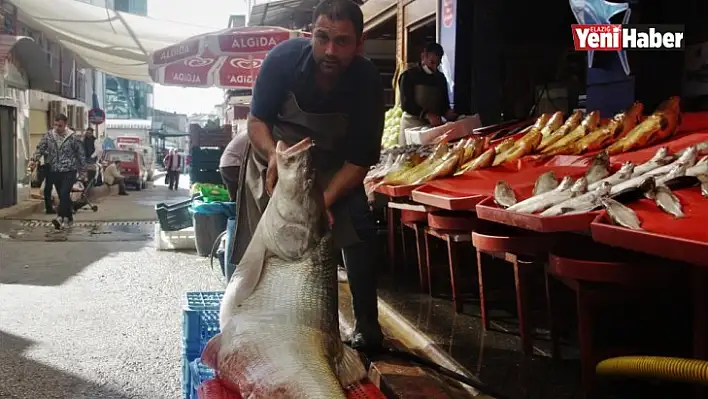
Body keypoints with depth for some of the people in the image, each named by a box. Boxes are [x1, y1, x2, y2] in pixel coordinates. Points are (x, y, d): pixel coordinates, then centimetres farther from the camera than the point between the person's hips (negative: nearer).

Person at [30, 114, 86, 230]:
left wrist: (83, 169, 1)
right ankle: (69, 218, 21)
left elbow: (80, 154, -1)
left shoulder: (72, 137, -7)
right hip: (55, 171, 4)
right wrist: (34, 160, -17)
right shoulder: (48, 136, 2)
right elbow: (40, 148, 0)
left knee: (64, 194, -19)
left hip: (69, 171, -4)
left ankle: (60, 217, -25)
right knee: (62, 196, 11)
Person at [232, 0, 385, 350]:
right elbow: (257, 120, -16)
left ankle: (366, 328, -1)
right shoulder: (285, 58, -27)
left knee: (358, 229, -16)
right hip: (275, 152, 0)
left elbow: (359, 160, -20)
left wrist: (324, 202, -33)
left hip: (333, 167, 0)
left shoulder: (367, 82, -26)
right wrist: (274, 156, -37)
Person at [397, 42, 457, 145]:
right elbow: (406, 104, -13)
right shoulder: (409, 75, -4)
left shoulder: (440, 77, 13)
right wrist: (427, 115, -27)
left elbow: (444, 102, 17)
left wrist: (447, 112, -7)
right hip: (412, 124, -4)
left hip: (435, 124, 4)